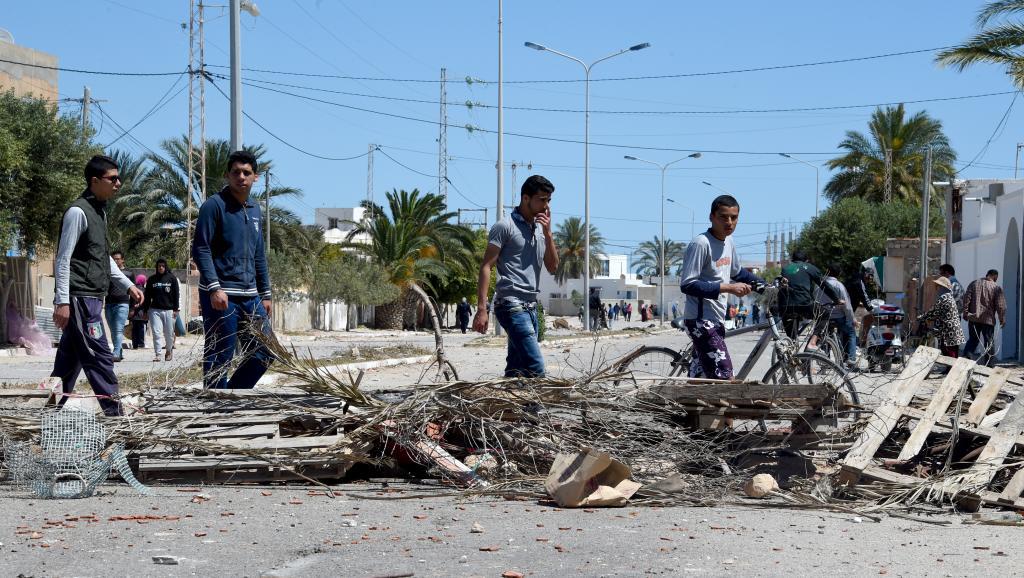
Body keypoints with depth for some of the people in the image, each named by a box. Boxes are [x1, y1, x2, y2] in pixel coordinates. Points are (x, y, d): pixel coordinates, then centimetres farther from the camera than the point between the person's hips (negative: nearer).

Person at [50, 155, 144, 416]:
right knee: (99, 356, -11)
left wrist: (128, 285, 22)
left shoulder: (99, 211, 17)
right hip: (80, 297, -9)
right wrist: (62, 301, -19)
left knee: (70, 359, 13)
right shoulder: (78, 211, -11)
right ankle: (114, 412, -12)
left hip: (92, 297, 9)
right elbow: (63, 259, -14)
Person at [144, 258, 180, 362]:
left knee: (169, 333, 5)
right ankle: (157, 354, -6)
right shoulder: (151, 279, 8)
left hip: (169, 310, 0)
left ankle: (169, 350, 26)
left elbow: (176, 295, 4)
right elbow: (147, 296, 10)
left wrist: (175, 309, -2)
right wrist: (146, 310, 5)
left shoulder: (172, 278, 5)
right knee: (157, 332, -7)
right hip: (155, 310, 1)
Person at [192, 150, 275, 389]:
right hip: (220, 297, -8)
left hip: (250, 297, 8)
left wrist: (265, 295, 19)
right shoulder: (214, 205, -7)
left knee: (266, 351, 9)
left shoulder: (255, 210, 16)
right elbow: (200, 250, -13)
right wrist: (214, 288, -22)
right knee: (219, 358, -3)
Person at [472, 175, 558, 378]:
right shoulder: (505, 227, -5)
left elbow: (552, 268, 13)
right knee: (535, 368, -17)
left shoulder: (540, 229, 17)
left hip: (531, 307, 8)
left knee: (515, 371, 7)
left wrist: (548, 233, 1)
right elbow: (486, 267, -9)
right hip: (512, 306, -8)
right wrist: (481, 309, -17)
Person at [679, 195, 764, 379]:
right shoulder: (700, 244, -17)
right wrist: (727, 288, -24)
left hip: (715, 320, 9)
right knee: (724, 377, -15)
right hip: (701, 320, -9)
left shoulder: (728, 242, 10)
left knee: (699, 376, 11)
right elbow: (687, 285, -22)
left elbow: (737, 272, 29)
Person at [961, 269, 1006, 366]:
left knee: (972, 340, 14)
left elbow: (966, 299, 2)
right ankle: (987, 364, 8)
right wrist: (1002, 319, 2)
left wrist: (965, 313, 7)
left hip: (973, 318, 3)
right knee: (989, 342, 6)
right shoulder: (996, 288, -5)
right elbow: (1000, 305, -7)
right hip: (988, 320, -3)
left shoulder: (974, 284, 5)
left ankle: (965, 357, -3)